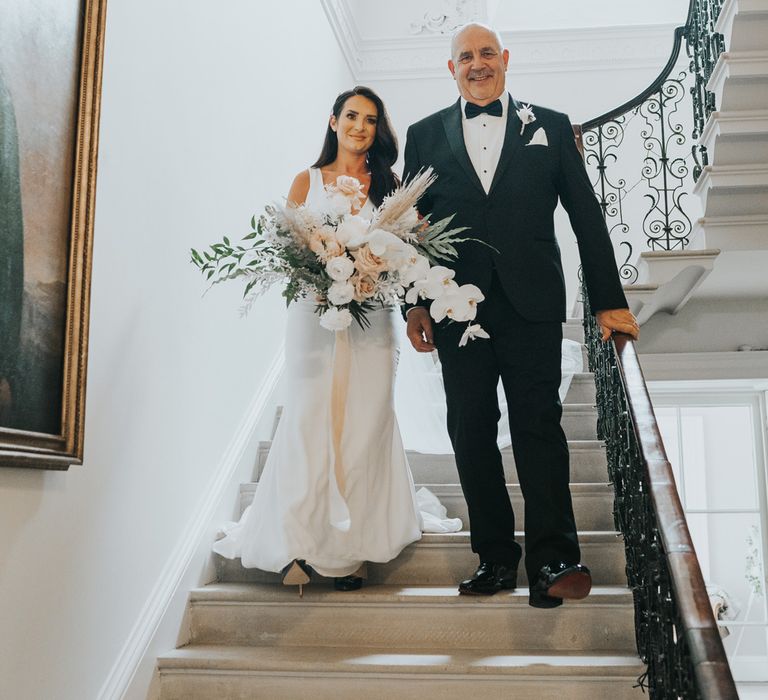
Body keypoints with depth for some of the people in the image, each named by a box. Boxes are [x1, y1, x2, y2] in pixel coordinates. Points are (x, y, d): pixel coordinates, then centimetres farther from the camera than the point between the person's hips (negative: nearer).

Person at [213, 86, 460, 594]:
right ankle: (300, 542, 5)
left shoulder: (387, 184, 11)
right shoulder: (307, 181, 11)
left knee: (363, 427, 0)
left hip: (370, 320, 1)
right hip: (314, 316, 0)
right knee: (310, 423, -4)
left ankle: (353, 545, 9)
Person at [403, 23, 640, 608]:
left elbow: (587, 216, 7)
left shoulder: (550, 126, 10)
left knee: (539, 427, -4)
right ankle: (496, 556, 16)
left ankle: (553, 560, 1)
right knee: (471, 433, 5)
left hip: (531, 302, -1)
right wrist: (415, 304, 2)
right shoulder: (425, 135, 12)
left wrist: (610, 301, 2)